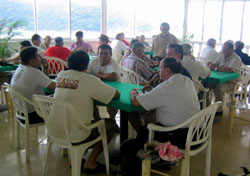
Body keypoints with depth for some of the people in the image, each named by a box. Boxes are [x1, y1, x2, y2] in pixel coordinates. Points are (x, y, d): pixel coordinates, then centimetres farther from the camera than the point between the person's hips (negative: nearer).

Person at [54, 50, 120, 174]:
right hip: (76, 137, -6)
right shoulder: (90, 80, -16)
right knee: (110, 125, 13)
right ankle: (90, 163, 16)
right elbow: (116, 95, -9)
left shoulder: (61, 75, 2)